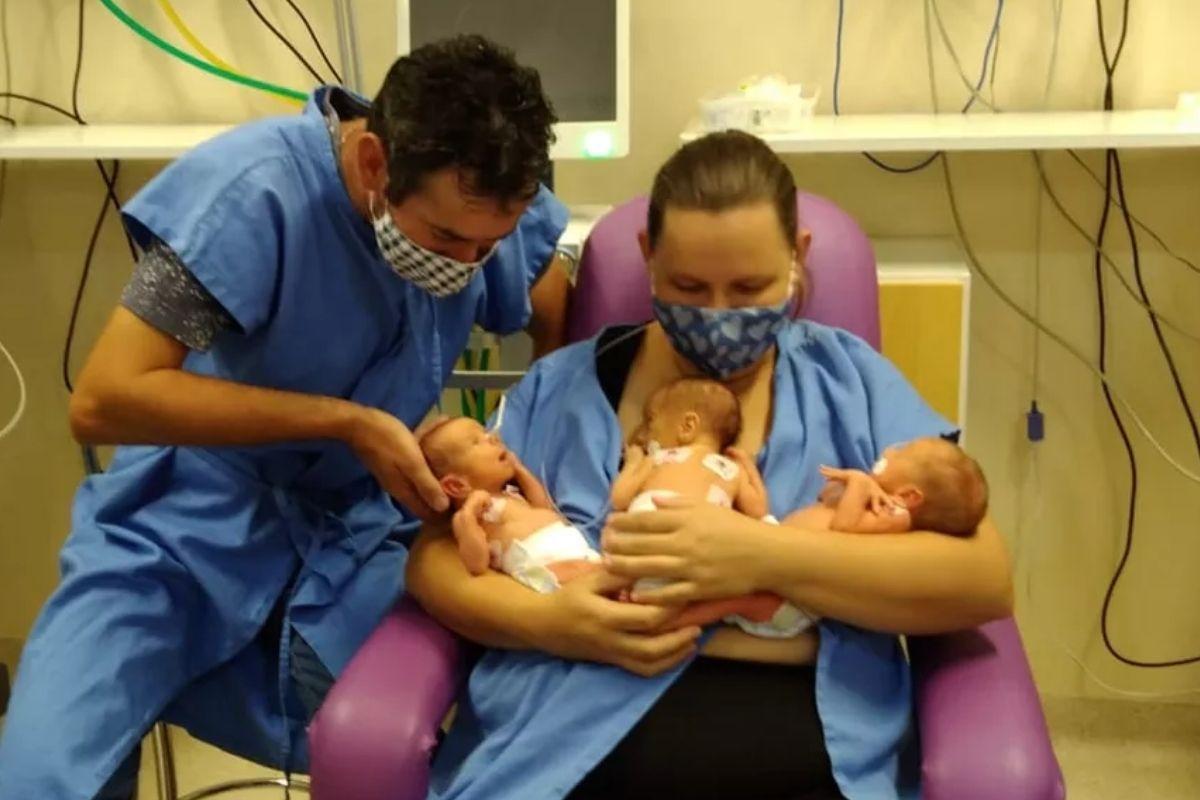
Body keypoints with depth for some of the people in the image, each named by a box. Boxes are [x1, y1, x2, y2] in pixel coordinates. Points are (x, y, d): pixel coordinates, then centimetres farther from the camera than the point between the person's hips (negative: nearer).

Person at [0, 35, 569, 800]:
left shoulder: (484, 198, -11)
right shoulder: (253, 191, -25)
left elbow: (564, 329, 4)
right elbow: (104, 400, -26)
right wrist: (345, 421, -26)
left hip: (356, 528, 5)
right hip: (197, 516, -4)